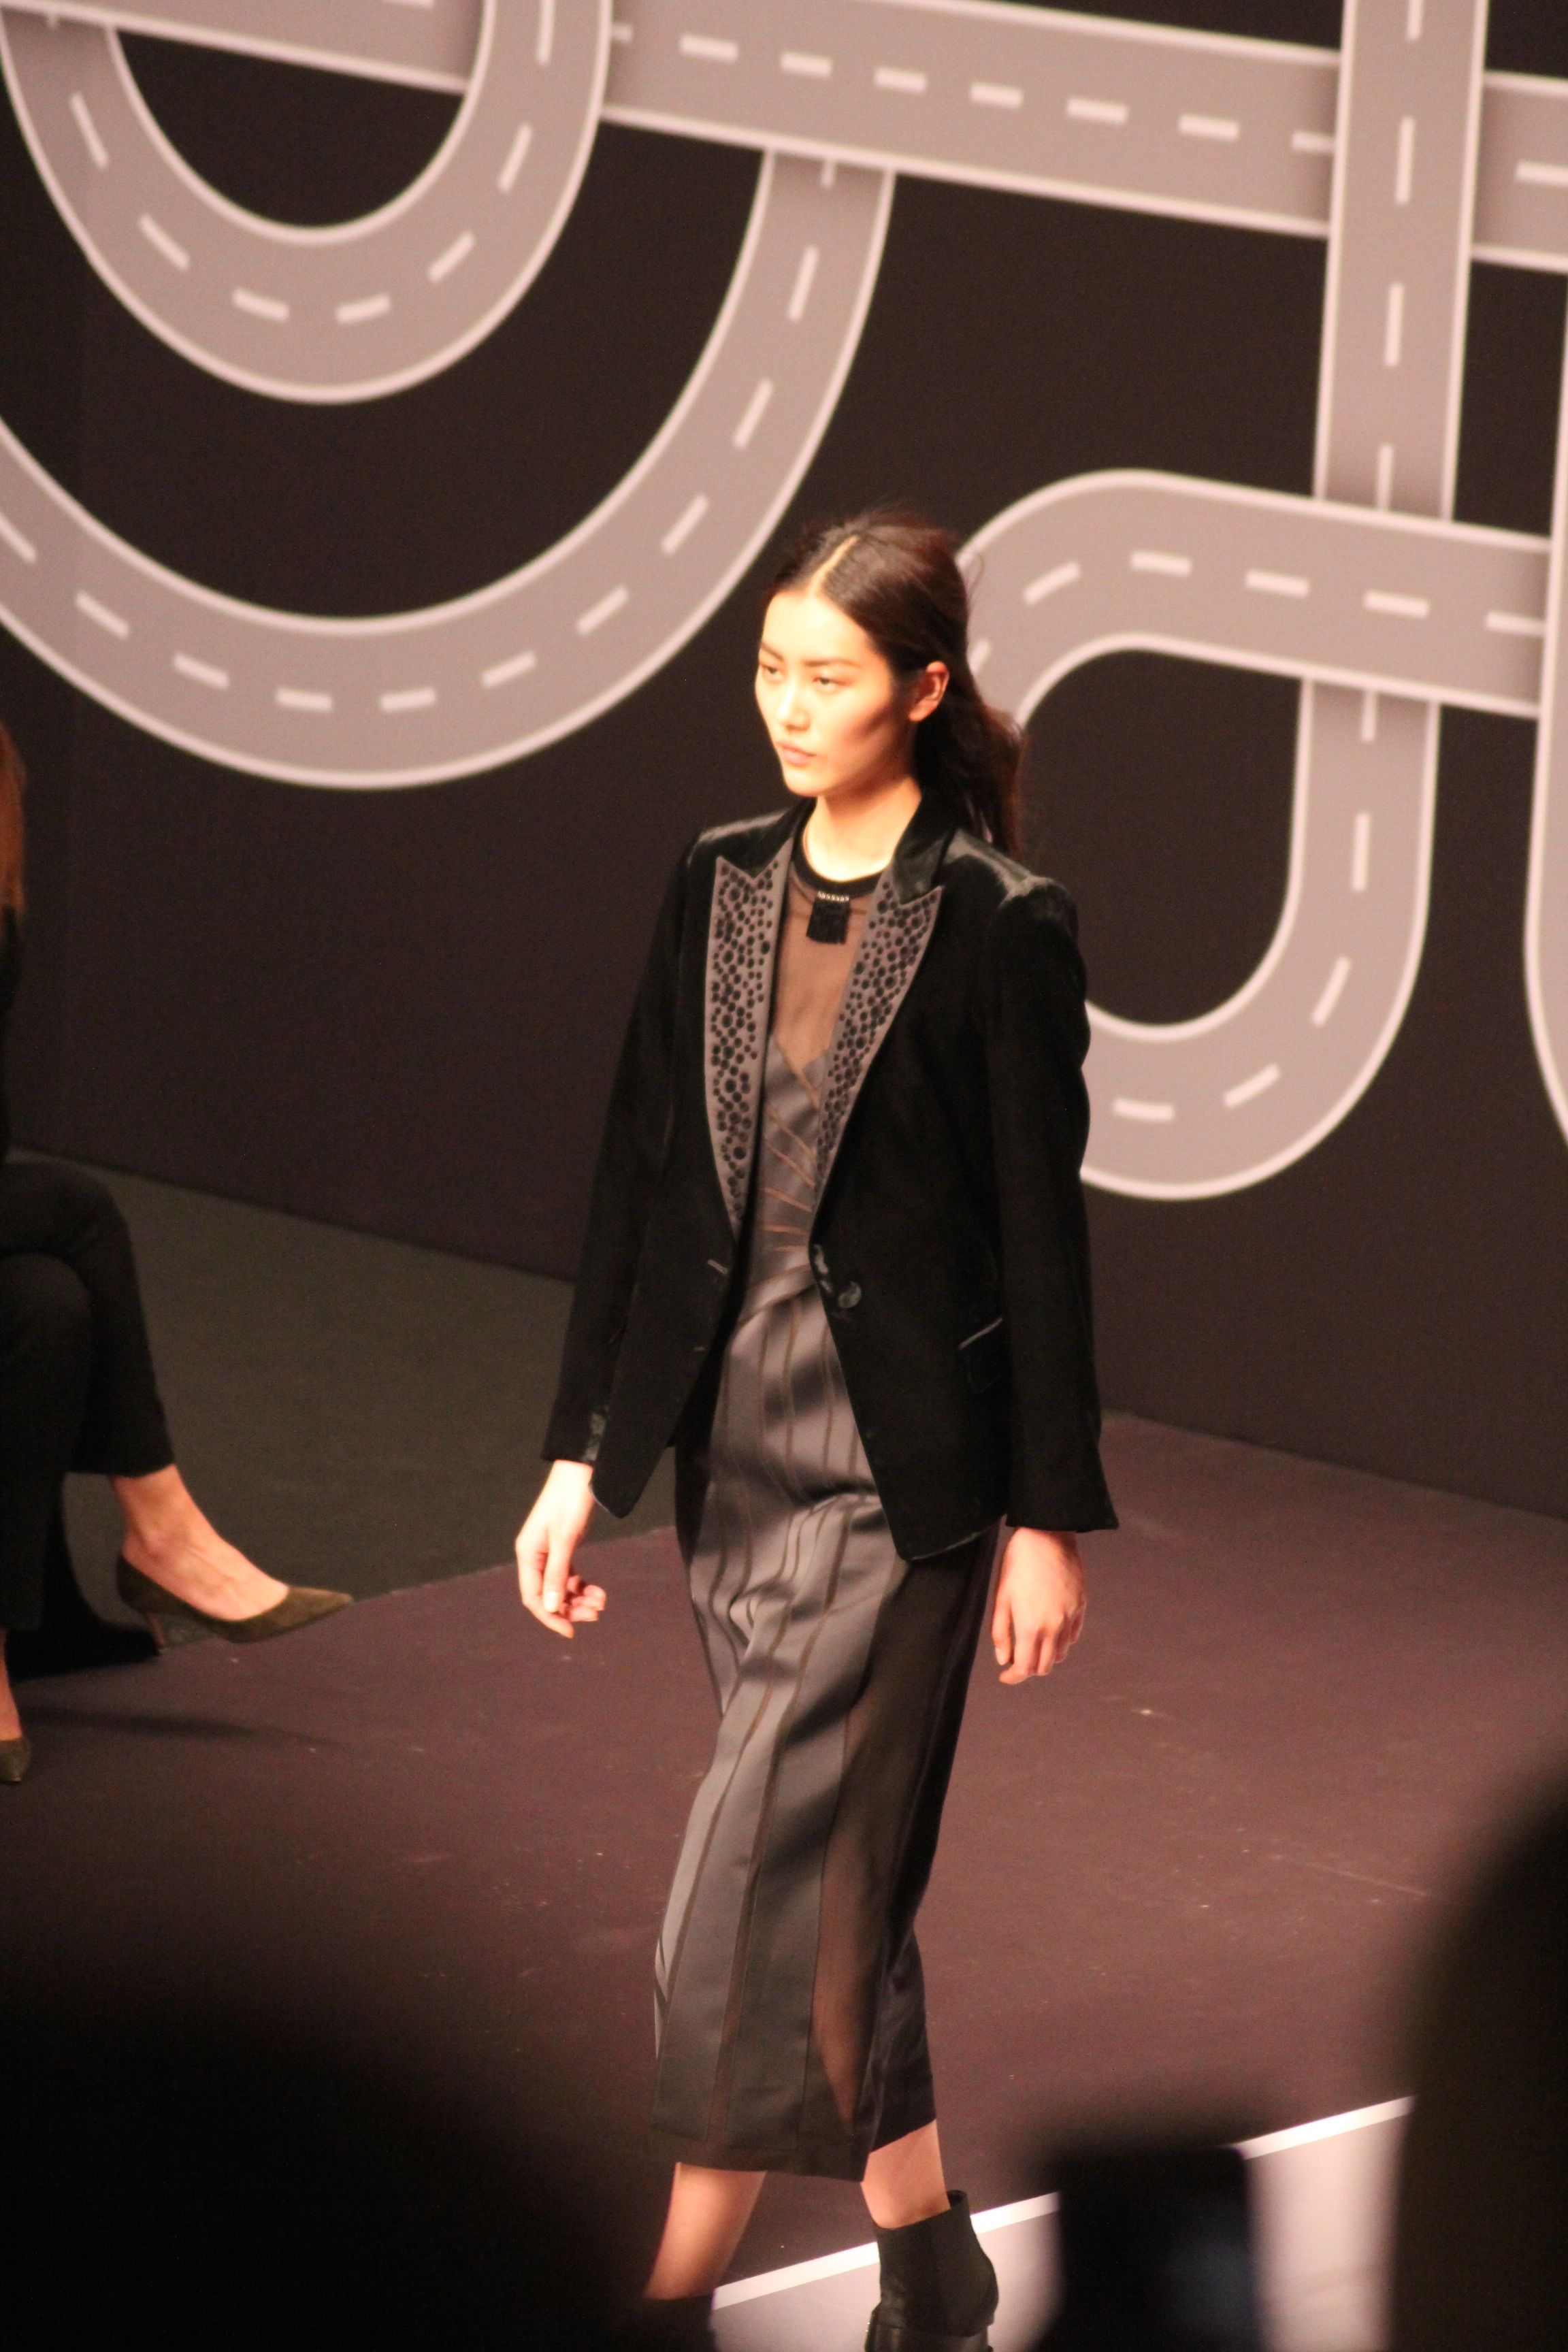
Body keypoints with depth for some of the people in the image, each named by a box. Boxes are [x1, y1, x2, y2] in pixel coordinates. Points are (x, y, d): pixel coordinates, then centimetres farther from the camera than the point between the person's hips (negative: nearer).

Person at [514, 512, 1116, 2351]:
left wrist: (1048, 1520, -7)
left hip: (897, 1468, -6)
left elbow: (1041, 1231, -7)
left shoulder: (998, 925, -9)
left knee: (760, 1888, -7)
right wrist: (581, 1457, 7)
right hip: (735, 1444, 6)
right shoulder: (719, 890, 7)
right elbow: (638, 1179, 9)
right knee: (840, 1874, 13)